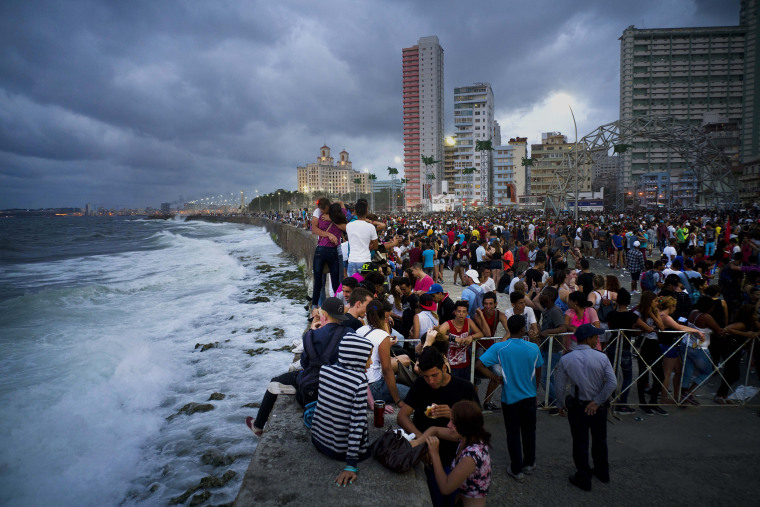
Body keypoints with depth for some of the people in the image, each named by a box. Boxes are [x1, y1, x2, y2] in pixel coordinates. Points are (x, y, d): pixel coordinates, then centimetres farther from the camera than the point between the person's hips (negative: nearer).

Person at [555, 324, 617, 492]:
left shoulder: (565, 359, -12)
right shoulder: (601, 357, -13)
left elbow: (560, 387, -8)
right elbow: (612, 382, -19)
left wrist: (561, 405, 6)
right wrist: (597, 401, -13)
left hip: (577, 407, -1)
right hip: (598, 407, 1)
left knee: (580, 442, 11)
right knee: (600, 440, 22)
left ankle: (583, 478, 23)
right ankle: (602, 472, 41)